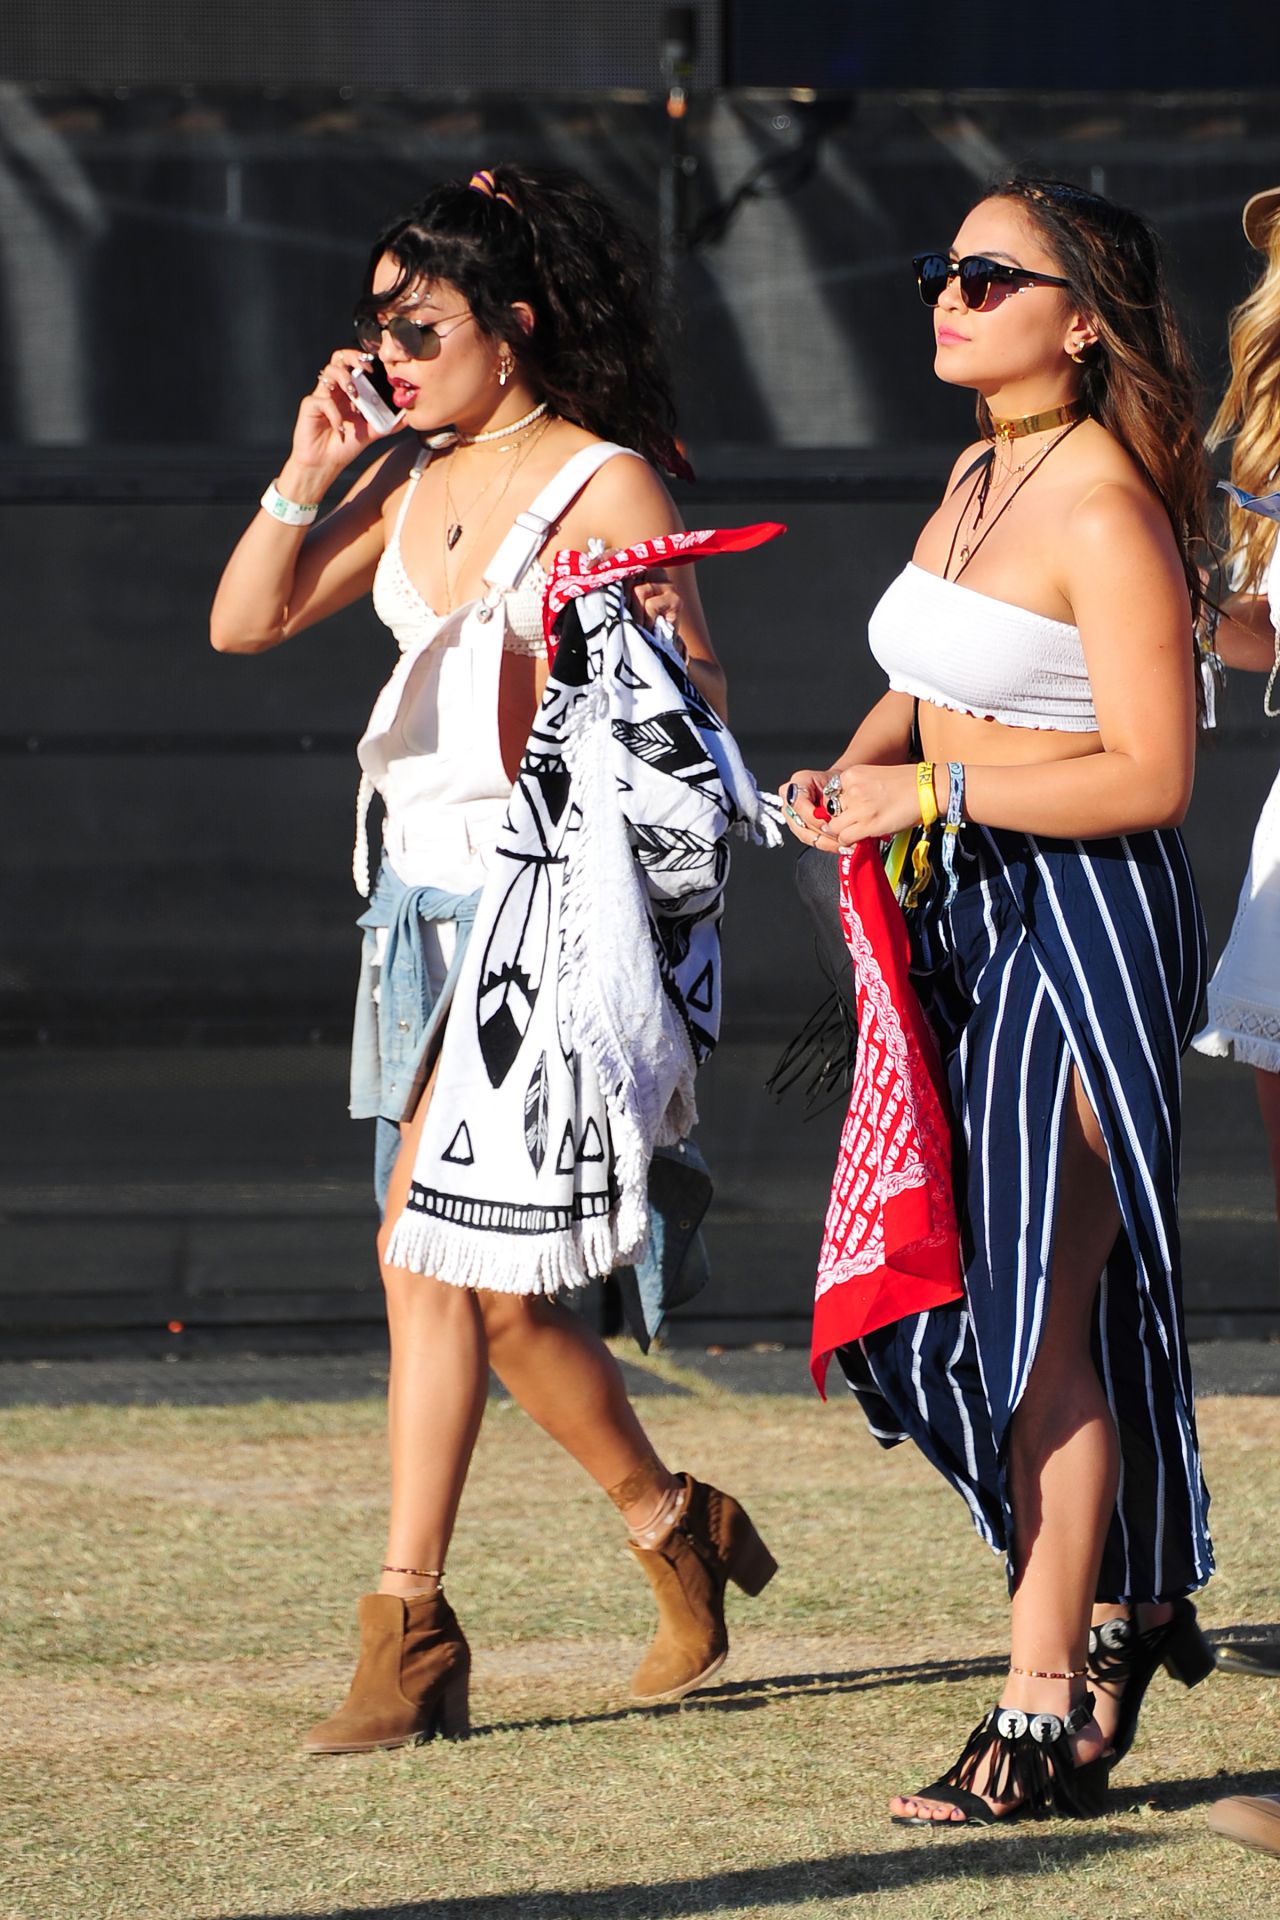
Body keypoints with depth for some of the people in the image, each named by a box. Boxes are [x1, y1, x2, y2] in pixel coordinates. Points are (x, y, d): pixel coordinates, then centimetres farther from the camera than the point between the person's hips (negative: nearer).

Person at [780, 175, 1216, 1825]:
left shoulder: (1104, 508, -15)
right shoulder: (976, 476, 12)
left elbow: (1148, 773, -19)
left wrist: (931, 792, -17)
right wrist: (854, 772, 4)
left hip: (1083, 920, -9)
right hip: (964, 916, 9)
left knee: (1040, 1312, -7)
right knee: (944, 1292, 11)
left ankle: (1048, 1717, -1)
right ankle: (1125, 1605, 28)